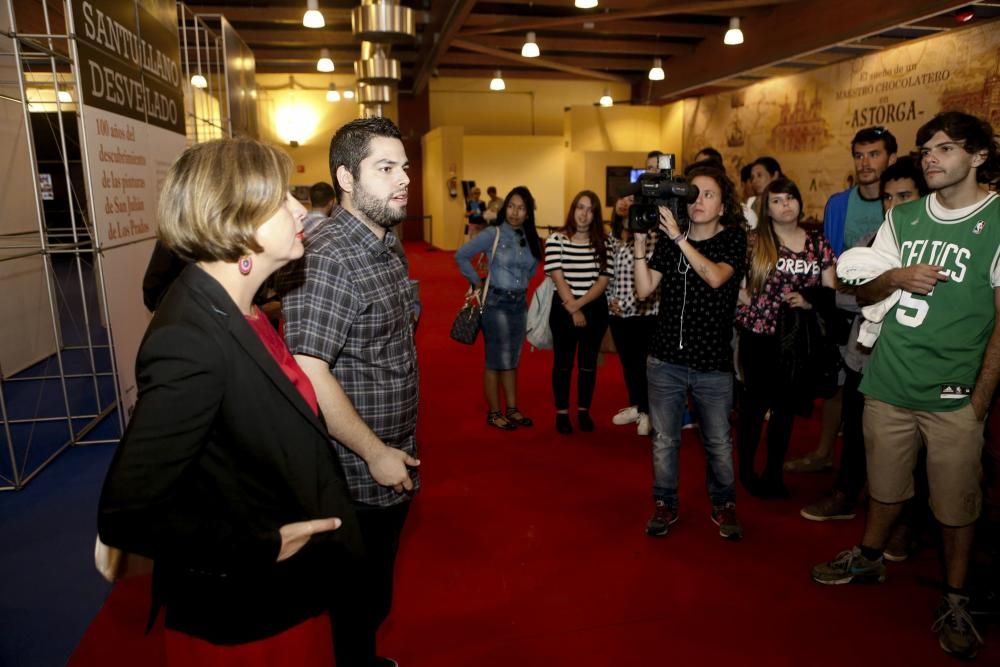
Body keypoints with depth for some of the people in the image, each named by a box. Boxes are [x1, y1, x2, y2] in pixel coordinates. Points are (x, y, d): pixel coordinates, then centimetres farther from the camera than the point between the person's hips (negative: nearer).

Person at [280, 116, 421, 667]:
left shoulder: (384, 247, 7)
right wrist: (375, 452, -20)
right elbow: (307, 373, -28)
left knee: (378, 586, 26)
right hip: (359, 471, -9)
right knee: (359, 595, 14)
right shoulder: (327, 258, -23)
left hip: (391, 459, 9)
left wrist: (396, 451, 14)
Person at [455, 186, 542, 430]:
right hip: (497, 302, -6)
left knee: (512, 359, 15)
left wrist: (519, 283, 11)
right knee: (496, 360, 2)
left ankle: (512, 409, 26)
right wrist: (477, 282, -6)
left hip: (520, 303, 6)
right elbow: (461, 256, -9)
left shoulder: (530, 238, 5)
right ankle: (494, 413, 13)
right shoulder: (493, 234, -11)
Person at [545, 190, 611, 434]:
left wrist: (579, 304, -16)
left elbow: (603, 281, -3)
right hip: (563, 310, -2)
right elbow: (558, 279, -10)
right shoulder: (556, 239, -5)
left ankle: (584, 411, 25)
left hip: (595, 310, 3)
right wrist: (572, 310, -14)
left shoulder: (601, 243, 3)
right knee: (563, 362, 7)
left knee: (588, 362, 11)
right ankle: (562, 413, 19)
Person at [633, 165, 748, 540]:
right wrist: (640, 241, -11)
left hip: (713, 364, -1)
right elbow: (644, 290, -4)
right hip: (666, 360, 2)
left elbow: (715, 277, -21)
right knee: (664, 440, 9)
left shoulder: (734, 239, -1)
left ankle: (723, 506, 33)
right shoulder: (669, 239, 5)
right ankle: (665, 505, 27)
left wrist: (679, 237, -23)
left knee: (719, 443, 11)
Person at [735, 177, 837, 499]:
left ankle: (774, 472, 26)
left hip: (798, 336, 3)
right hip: (759, 333, -3)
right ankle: (745, 469, 19)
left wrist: (810, 300, -10)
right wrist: (747, 300, -8)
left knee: (786, 404, 12)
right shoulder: (754, 241, -1)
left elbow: (830, 291, 7)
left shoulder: (818, 244, 8)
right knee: (755, 400, 5)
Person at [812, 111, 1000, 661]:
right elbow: (863, 293, 10)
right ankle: (869, 558, 39)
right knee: (885, 484, 17)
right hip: (888, 382, 3)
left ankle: (954, 601, 27)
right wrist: (895, 277, -13)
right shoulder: (902, 219, 7)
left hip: (953, 394, -3)